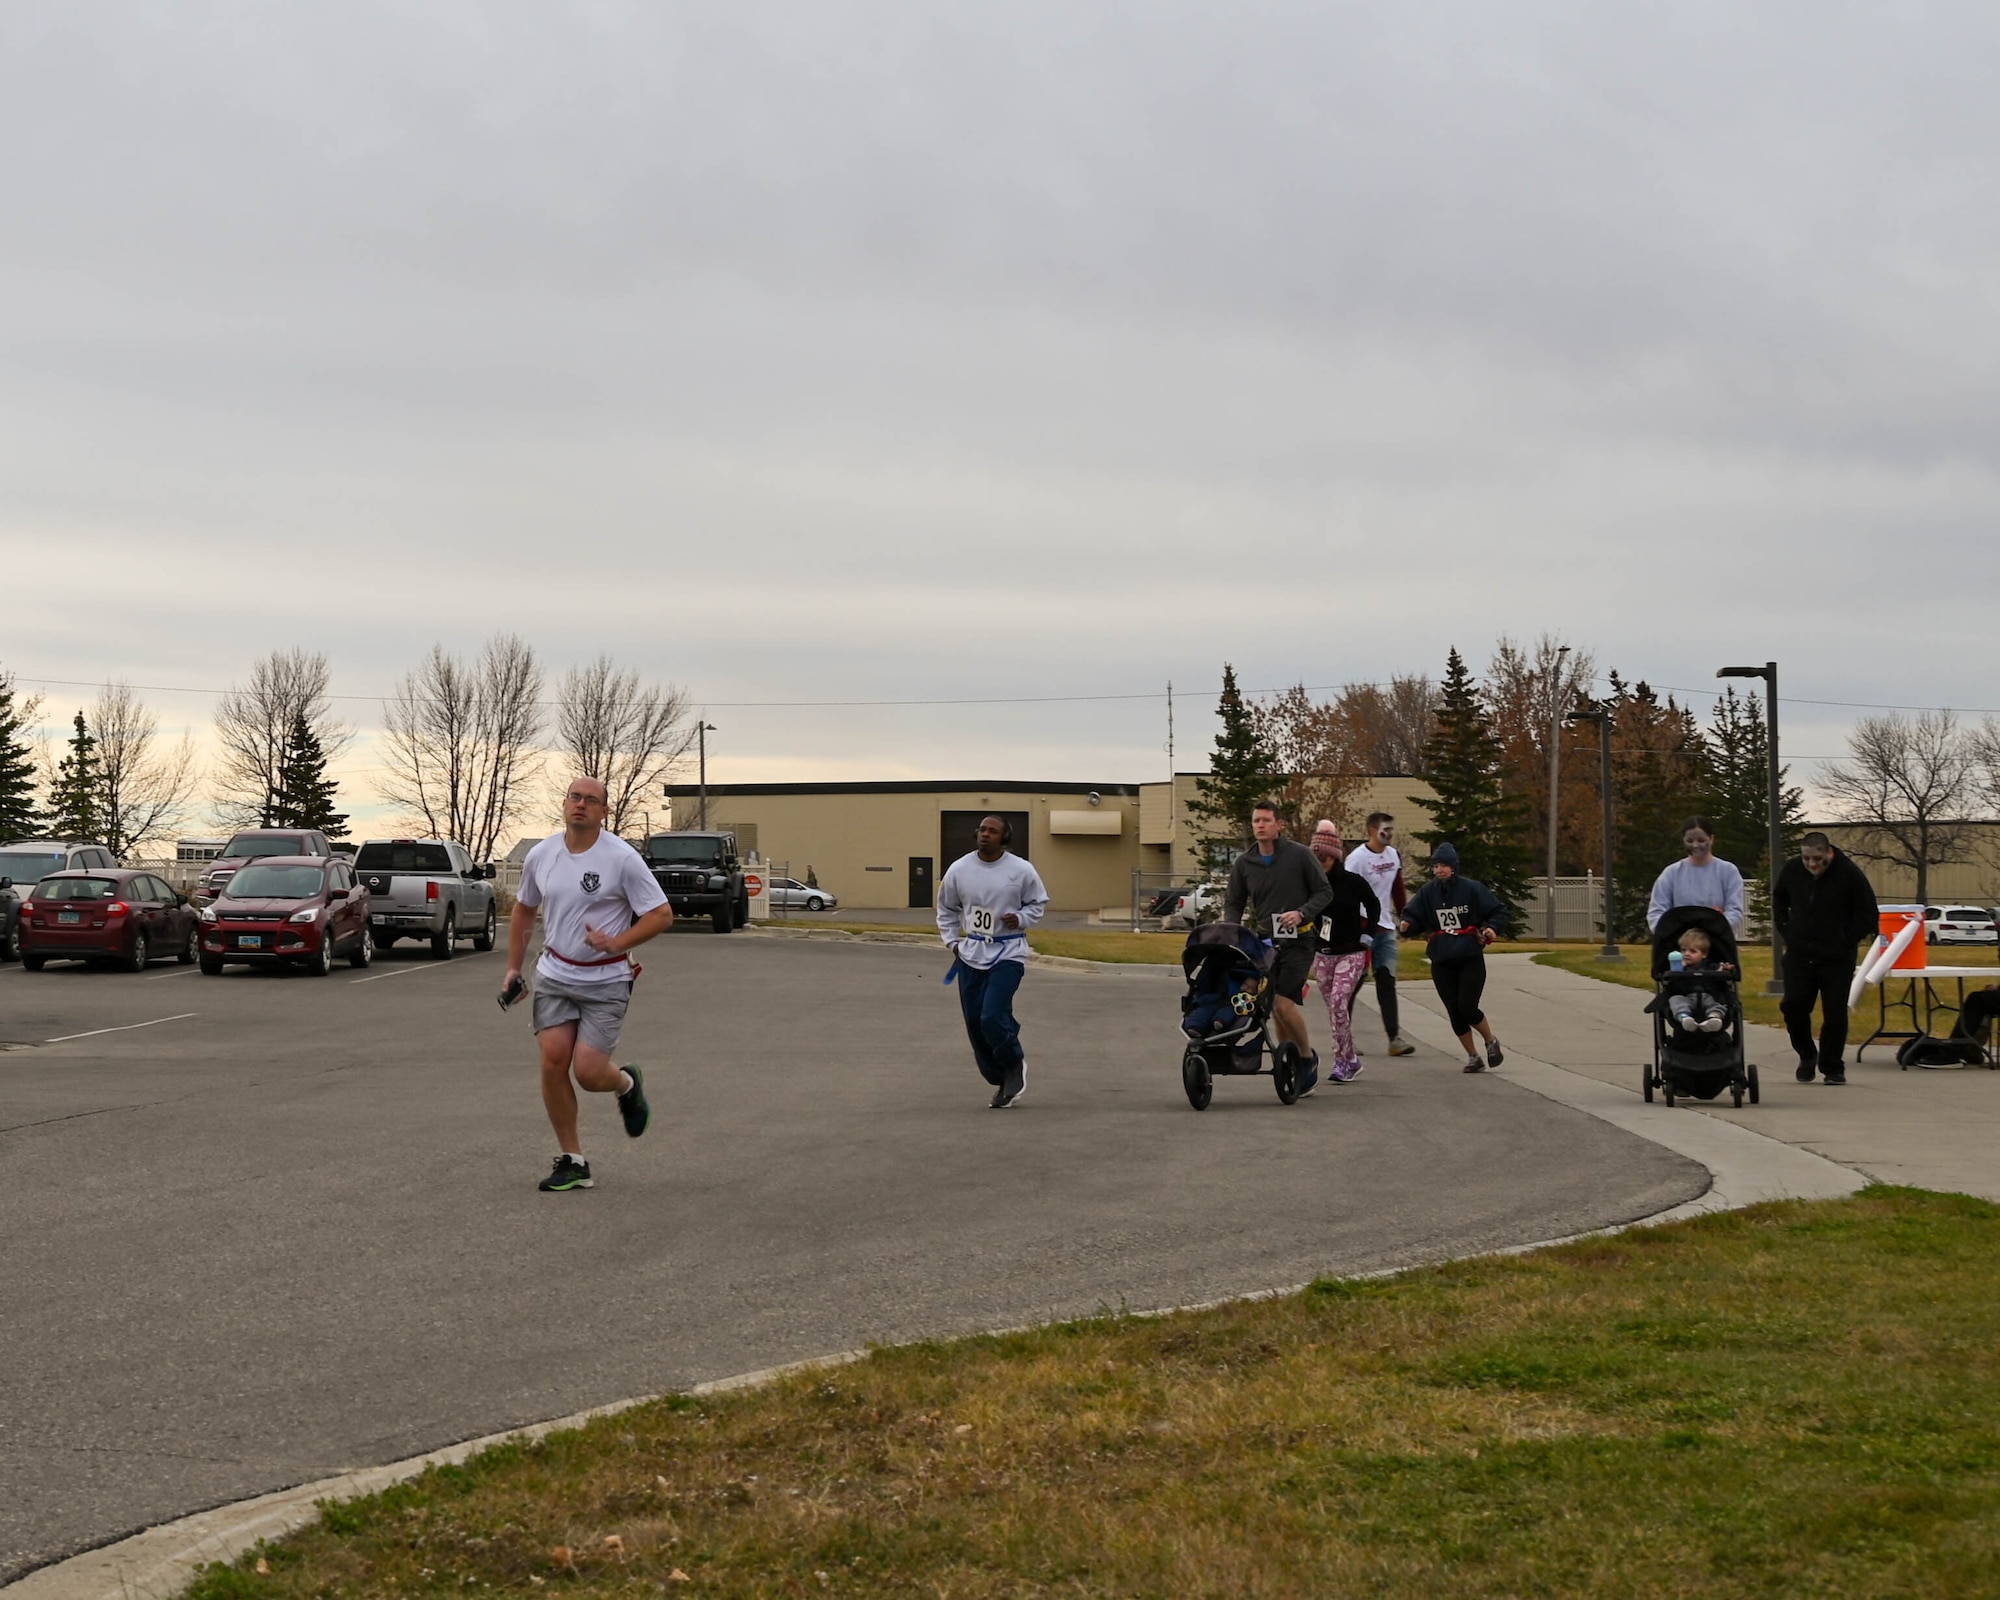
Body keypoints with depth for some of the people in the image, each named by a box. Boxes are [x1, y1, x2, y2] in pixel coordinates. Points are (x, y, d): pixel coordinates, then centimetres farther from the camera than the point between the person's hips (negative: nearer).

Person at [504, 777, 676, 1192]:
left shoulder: (621, 858, -11)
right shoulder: (541, 855, 3)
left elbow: (662, 915, -10)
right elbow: (523, 911, 19)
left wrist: (617, 943, -21)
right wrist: (513, 969, 16)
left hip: (606, 981, -4)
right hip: (555, 975, 4)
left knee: (588, 1071, -12)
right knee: (553, 1062, -8)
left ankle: (628, 1085, 25)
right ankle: (571, 1161, 4)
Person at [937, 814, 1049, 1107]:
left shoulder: (1021, 870, -6)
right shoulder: (959, 869, -1)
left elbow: (1039, 902, 8)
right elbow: (946, 909, 13)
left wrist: (1021, 919, -10)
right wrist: (952, 942, 3)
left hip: (1008, 953, -4)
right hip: (971, 954, 4)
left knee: (992, 1016, -18)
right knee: (974, 1022, 4)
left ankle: (1015, 1066, 11)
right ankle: (1002, 1082, 22)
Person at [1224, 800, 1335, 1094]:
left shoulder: (1299, 855, -4)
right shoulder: (1244, 863, 7)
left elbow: (1324, 892, 0)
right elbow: (1233, 903, 13)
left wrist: (1302, 913, -16)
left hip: (1297, 940, -5)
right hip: (1264, 941, 5)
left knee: (1284, 1004, -16)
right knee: (1276, 1009, 5)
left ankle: (1308, 1056, 5)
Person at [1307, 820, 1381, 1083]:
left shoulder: (1353, 882, -7)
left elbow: (1373, 905, 9)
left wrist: (1367, 936, 4)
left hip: (1351, 954, -4)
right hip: (1322, 955, 4)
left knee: (1338, 1004, -17)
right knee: (1334, 1008, 7)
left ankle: (1343, 1061, -11)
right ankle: (1351, 1059, 19)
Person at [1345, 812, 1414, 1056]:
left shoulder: (1394, 855, 9)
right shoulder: (1357, 859, -12)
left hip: (1386, 929, 6)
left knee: (1387, 983, 2)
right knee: (1353, 983, 0)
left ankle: (1395, 1038, -2)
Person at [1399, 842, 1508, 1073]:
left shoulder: (1472, 889, -5)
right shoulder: (1428, 892, 2)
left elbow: (1498, 911, 2)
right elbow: (1414, 916, 0)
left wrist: (1492, 927, -16)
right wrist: (1408, 924, -22)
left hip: (1471, 959, -3)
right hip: (1441, 962, 3)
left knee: (1467, 1008, -11)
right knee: (1454, 1013, 5)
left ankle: (1491, 1042, 18)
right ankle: (1473, 1057, 21)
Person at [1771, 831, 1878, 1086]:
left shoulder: (1849, 874, -14)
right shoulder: (1792, 869, -3)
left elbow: (1868, 915, -5)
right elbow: (1778, 899, 18)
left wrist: (1846, 941, -7)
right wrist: (1786, 931, 8)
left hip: (1836, 959, -3)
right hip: (1799, 955, 3)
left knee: (1835, 1014, -1)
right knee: (1793, 1006, -4)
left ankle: (1832, 1068, 13)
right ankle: (1807, 1055, 19)